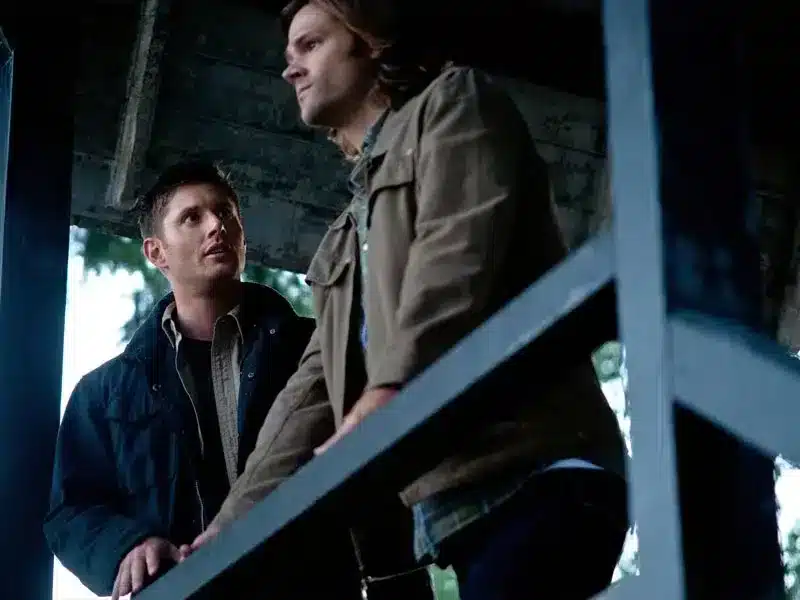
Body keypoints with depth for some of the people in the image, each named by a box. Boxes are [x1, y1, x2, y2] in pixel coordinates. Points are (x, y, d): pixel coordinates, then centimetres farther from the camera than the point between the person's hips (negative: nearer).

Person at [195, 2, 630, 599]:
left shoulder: (452, 101, 10)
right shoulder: (347, 239, 34)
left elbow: (458, 249, -9)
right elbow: (318, 384, 29)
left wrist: (392, 391, -24)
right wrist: (232, 525, 20)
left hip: (531, 473, -8)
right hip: (457, 500, 8)